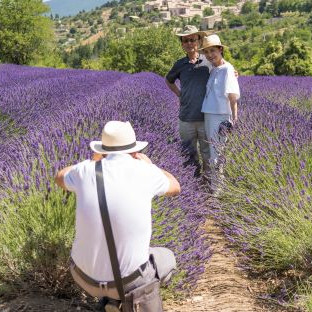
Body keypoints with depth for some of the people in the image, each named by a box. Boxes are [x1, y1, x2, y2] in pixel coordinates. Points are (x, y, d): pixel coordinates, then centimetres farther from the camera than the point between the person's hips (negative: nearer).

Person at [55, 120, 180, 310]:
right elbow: (175, 188, 13)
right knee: (166, 258, 30)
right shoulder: (144, 172, -11)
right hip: (129, 281, -2)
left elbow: (60, 179, 20)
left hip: (85, 277, 3)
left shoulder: (86, 170, -6)